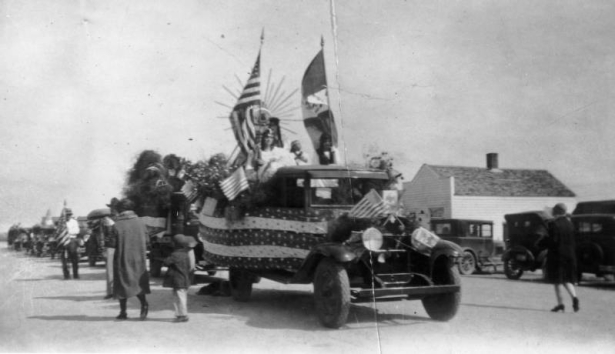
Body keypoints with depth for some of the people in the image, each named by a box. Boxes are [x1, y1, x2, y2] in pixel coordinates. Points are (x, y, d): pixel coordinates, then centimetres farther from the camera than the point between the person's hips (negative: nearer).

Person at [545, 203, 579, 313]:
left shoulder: (554, 224, -13)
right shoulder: (569, 223, 7)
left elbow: (552, 241, -17)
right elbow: (573, 241, 8)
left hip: (556, 255, -5)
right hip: (569, 255, 6)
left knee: (556, 281, 5)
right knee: (566, 280, 13)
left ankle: (560, 303, 2)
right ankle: (574, 297, -11)